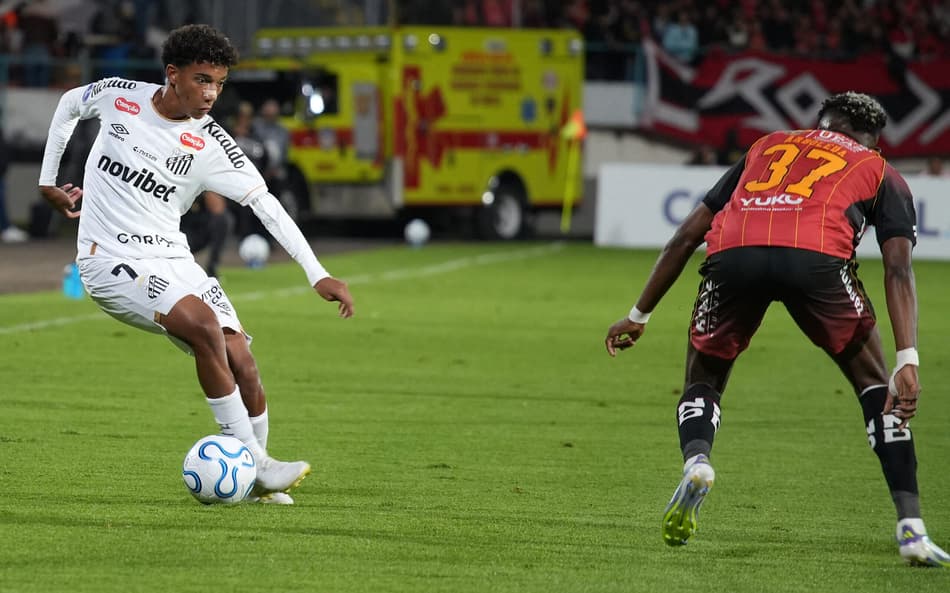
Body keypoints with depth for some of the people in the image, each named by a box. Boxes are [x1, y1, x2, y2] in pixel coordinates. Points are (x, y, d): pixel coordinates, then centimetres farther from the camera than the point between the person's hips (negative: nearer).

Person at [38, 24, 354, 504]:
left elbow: (265, 205, -10)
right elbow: (69, 105, 17)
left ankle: (255, 480, 7)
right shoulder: (118, 97, -5)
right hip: (111, 261, -3)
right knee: (204, 325, -28)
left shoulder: (211, 145, -5)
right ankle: (254, 463, -24)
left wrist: (317, 274, -19)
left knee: (240, 360, -12)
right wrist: (48, 181, 19)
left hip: (171, 259, 4)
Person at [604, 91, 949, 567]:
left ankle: (696, 459, -9)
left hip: (732, 255, 2)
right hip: (817, 256, -1)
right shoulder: (881, 174, 30)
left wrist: (639, 316, 41)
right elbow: (898, 267, 13)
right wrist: (907, 361, 4)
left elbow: (687, 235, 35)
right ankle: (911, 531, 11)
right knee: (874, 384, 21)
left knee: (703, 382, 25)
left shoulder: (767, 146, 38)